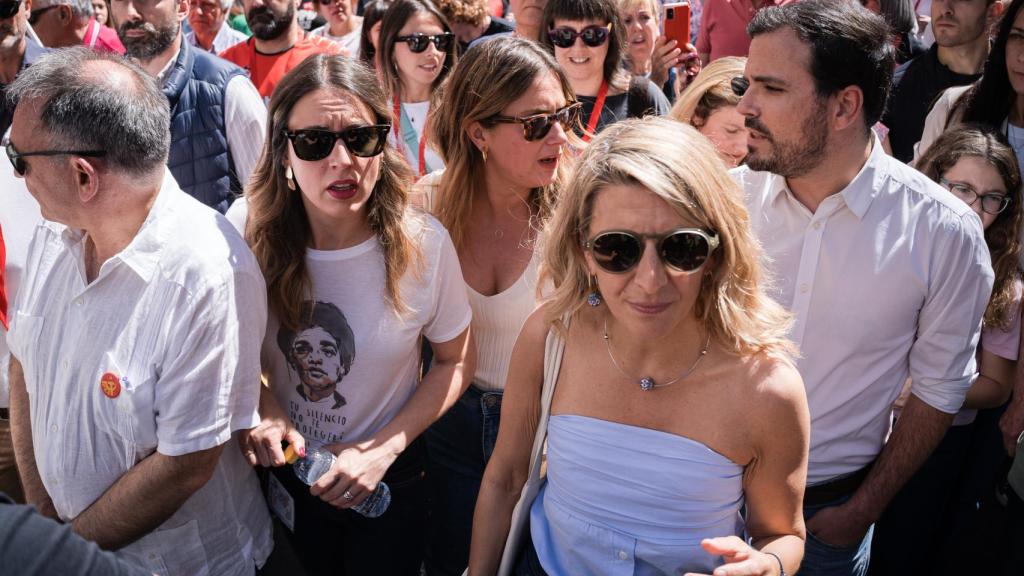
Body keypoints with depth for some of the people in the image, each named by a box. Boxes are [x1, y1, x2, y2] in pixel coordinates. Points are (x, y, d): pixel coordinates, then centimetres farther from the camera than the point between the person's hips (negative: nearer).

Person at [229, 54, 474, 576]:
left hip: (388, 481, -1)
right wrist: (261, 404, -19)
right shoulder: (247, 231, -18)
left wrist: (385, 449, -18)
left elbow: (455, 361, -8)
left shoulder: (424, 245, -23)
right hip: (285, 470, 2)